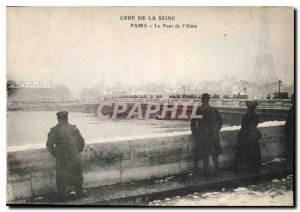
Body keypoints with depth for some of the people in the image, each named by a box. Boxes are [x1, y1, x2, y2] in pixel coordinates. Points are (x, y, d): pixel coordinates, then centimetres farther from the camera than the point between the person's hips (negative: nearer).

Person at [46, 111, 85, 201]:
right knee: (77, 174, 20)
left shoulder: (54, 131, -11)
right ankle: (79, 193, 32)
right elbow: (81, 141, 4)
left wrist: (55, 154, 5)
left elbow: (49, 145, -9)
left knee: (61, 177, 14)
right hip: (75, 157, 2)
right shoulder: (74, 128, -3)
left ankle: (61, 196, 24)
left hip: (62, 159, -2)